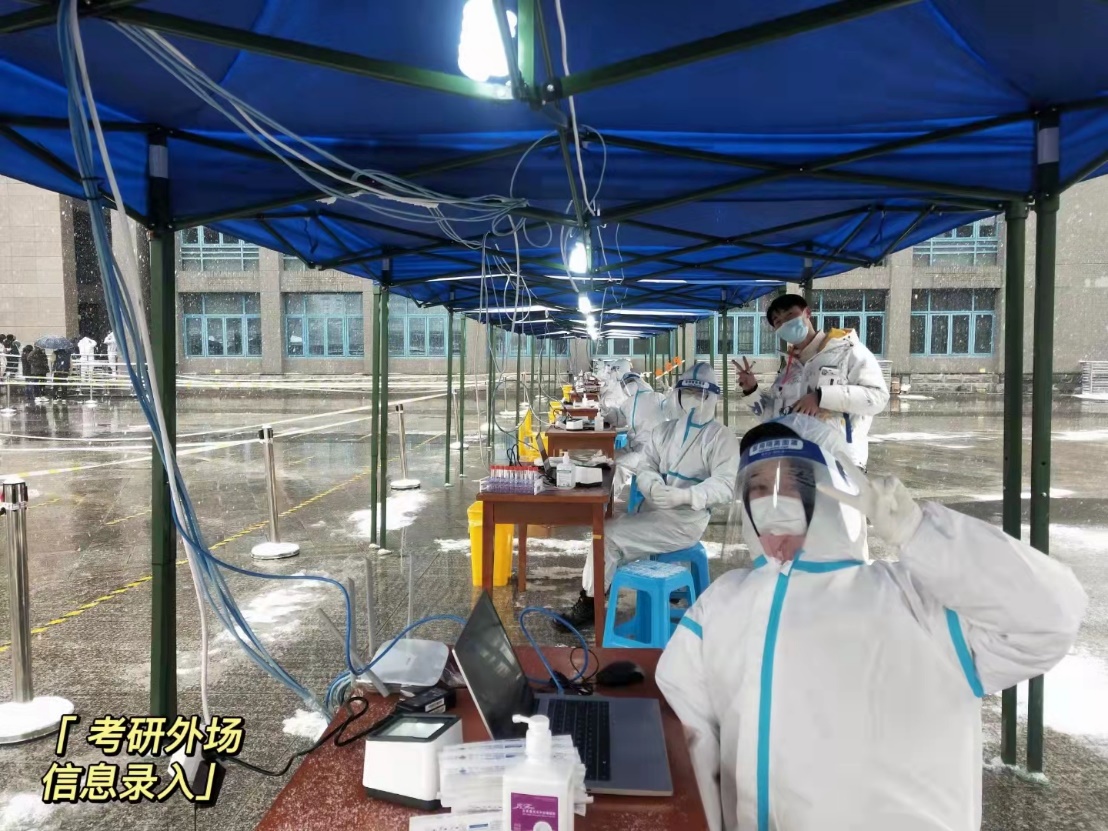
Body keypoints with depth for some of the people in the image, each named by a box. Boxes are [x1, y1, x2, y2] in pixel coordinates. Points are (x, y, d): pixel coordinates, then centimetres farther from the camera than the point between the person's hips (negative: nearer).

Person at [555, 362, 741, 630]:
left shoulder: (721, 438, -3)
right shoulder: (663, 431, 16)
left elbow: (725, 485, -15)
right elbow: (645, 468, 7)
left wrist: (683, 496, -29)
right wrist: (654, 487, -18)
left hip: (685, 521, -6)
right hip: (652, 512, 6)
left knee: (608, 535, -17)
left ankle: (590, 602, 1)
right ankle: (589, 600, -4)